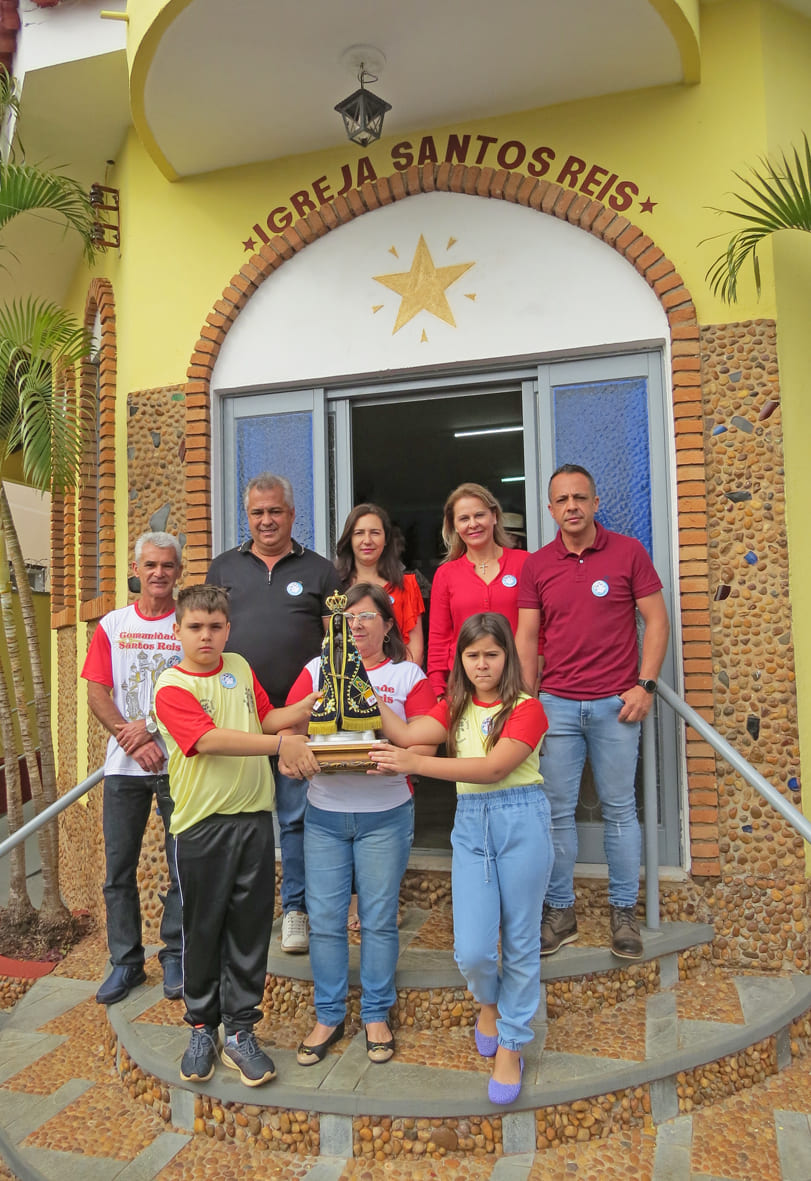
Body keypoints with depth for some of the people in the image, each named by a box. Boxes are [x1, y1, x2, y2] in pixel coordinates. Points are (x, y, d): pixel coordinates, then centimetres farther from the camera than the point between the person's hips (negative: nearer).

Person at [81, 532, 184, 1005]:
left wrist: (149, 726, -15)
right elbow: (97, 694, 2)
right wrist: (135, 742, -10)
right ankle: (126, 961, 24)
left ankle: (175, 958, 22)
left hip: (179, 763, -2)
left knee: (185, 867, 4)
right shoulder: (112, 625, 7)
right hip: (123, 765, 2)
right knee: (119, 869, 9)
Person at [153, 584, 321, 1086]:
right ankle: (202, 1029, 30)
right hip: (202, 824, -4)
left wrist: (307, 706, -5)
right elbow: (209, 740, -22)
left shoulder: (240, 667, 9)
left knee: (250, 929, 10)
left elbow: (267, 717, 14)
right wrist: (281, 744, -29)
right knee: (203, 928, 10)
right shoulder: (172, 686, -9)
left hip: (254, 818, 4)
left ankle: (240, 1032, 24)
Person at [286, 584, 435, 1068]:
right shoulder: (317, 670, 8)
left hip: (385, 814, -1)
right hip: (325, 813, 2)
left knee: (379, 918, 7)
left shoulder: (407, 675, 2)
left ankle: (377, 1014, 26)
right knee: (325, 918, 6)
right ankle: (329, 1016, 24)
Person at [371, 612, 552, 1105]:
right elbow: (406, 734, -4)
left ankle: (511, 1045, 30)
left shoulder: (527, 708, -7)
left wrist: (415, 763, -24)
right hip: (471, 825, 4)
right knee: (472, 951, -2)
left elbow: (493, 768, -19)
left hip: (521, 820, -3)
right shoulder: (456, 709, 11)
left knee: (521, 943, 9)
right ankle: (490, 1000, 34)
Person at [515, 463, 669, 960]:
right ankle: (561, 911, 20)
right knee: (557, 811, 6)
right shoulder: (537, 565, 5)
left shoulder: (628, 551, 1)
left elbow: (656, 619, 1)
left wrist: (645, 684, -7)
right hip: (556, 704, 2)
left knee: (619, 808, 8)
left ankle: (625, 913, 23)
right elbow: (527, 636, 5)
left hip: (616, 704, -1)